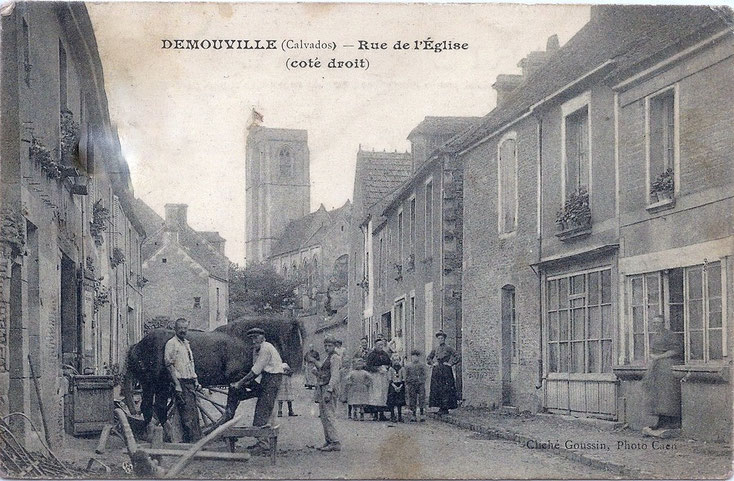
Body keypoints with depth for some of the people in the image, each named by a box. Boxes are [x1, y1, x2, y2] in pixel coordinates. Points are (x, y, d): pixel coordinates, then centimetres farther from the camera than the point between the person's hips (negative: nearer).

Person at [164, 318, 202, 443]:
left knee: (194, 413, 8)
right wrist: (177, 384, -17)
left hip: (190, 383, 8)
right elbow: (169, 365, -12)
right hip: (181, 383, -8)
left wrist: (196, 382, 18)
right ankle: (192, 441, -10)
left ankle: (198, 441, 12)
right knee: (187, 415, -10)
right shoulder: (171, 344, -6)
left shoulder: (187, 343, 19)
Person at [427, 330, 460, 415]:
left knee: (446, 390, -7)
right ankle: (441, 407, 7)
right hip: (436, 371, 5)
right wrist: (432, 363, 8)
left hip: (446, 370, -5)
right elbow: (428, 358, 23)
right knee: (436, 389, 2)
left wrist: (450, 363, -9)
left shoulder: (448, 348, -1)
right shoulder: (435, 349, 13)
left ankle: (445, 408, -6)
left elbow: (456, 357, -4)